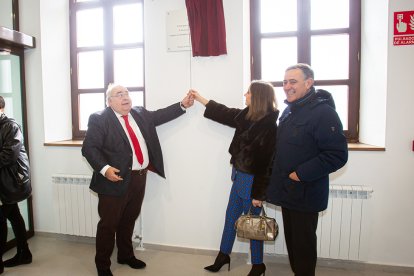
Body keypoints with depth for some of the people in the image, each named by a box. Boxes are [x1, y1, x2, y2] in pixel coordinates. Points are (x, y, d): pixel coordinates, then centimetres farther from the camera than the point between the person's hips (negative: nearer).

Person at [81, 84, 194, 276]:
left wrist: (182, 105, 3)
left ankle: (126, 255, 40)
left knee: (129, 220, 21)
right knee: (109, 223, 7)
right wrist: (104, 169, -25)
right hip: (117, 179, -6)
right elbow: (89, 148, -13)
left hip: (139, 177, 6)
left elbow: (160, 115, 14)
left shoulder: (139, 113, 9)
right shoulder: (99, 119, -9)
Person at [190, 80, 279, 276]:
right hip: (239, 176, 8)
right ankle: (223, 256, 38)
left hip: (252, 180, -8)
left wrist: (259, 193, -18)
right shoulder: (247, 116, 2)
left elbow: (266, 162, -20)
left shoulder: (268, 125, -21)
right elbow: (224, 113, 16)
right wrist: (199, 98, 23)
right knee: (230, 218, 19)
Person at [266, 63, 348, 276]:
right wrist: (278, 174, 11)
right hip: (287, 192, 8)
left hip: (305, 194, -8)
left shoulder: (323, 112, -17)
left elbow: (337, 155, -22)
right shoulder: (289, 110, 10)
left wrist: (300, 174, -22)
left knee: (303, 244, 7)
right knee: (291, 240, 20)